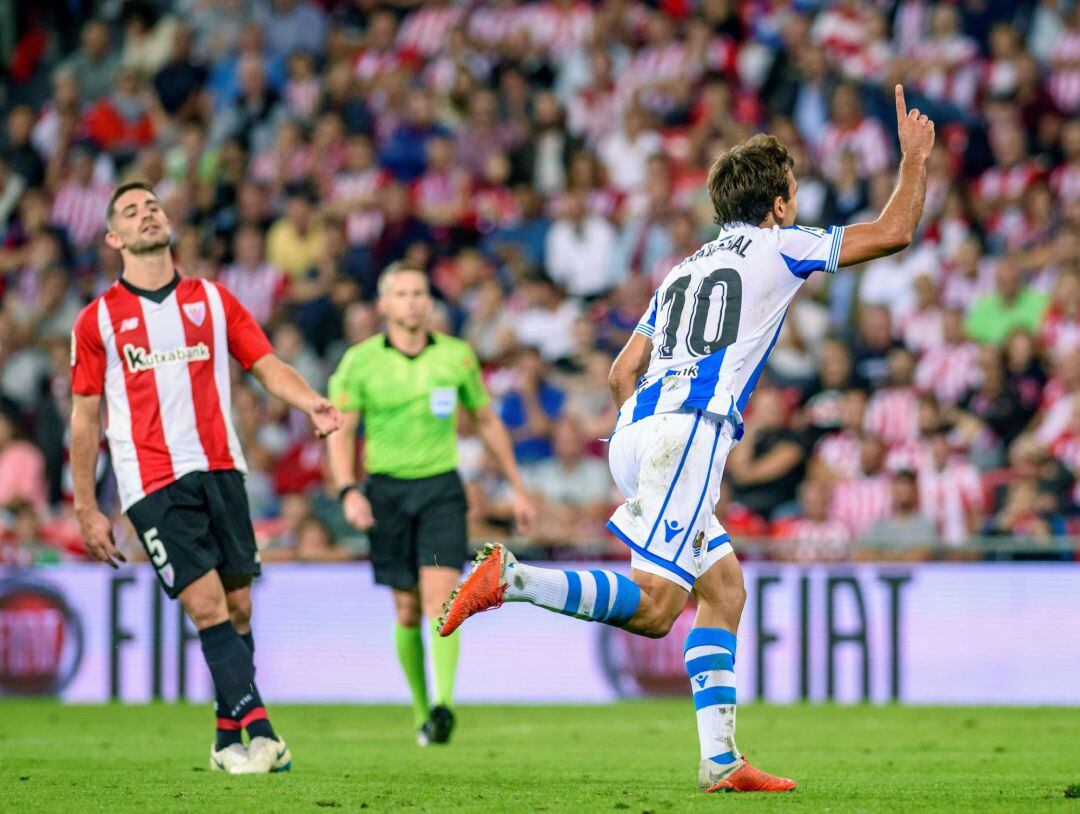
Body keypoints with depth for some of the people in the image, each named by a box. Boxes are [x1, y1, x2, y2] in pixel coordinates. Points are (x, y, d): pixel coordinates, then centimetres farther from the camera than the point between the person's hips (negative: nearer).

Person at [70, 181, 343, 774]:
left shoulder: (213, 301, 13)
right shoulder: (98, 320, 6)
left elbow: (268, 367, 8)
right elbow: (84, 419, 9)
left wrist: (312, 403, -13)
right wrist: (87, 510, 6)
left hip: (220, 471, 3)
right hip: (152, 486, -3)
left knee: (237, 606, 2)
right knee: (207, 607, -14)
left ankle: (228, 741, 13)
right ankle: (259, 731, -20)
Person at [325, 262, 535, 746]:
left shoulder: (456, 356, 3)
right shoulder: (360, 361, -2)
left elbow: (487, 422, 15)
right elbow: (340, 432, -1)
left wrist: (517, 489, 16)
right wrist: (349, 491, -17)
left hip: (441, 489, 0)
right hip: (387, 490, 0)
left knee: (440, 595, -17)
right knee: (408, 610, 4)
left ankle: (443, 705, -28)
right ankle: (421, 710, 21)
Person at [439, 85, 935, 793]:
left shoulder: (686, 268, 28)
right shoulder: (777, 247, 9)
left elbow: (623, 371, 25)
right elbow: (894, 232, 12)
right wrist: (915, 156, 25)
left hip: (637, 432, 9)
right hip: (689, 430, -9)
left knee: (724, 586, 13)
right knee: (655, 607, -16)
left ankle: (720, 758, 6)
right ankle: (509, 578, -29)